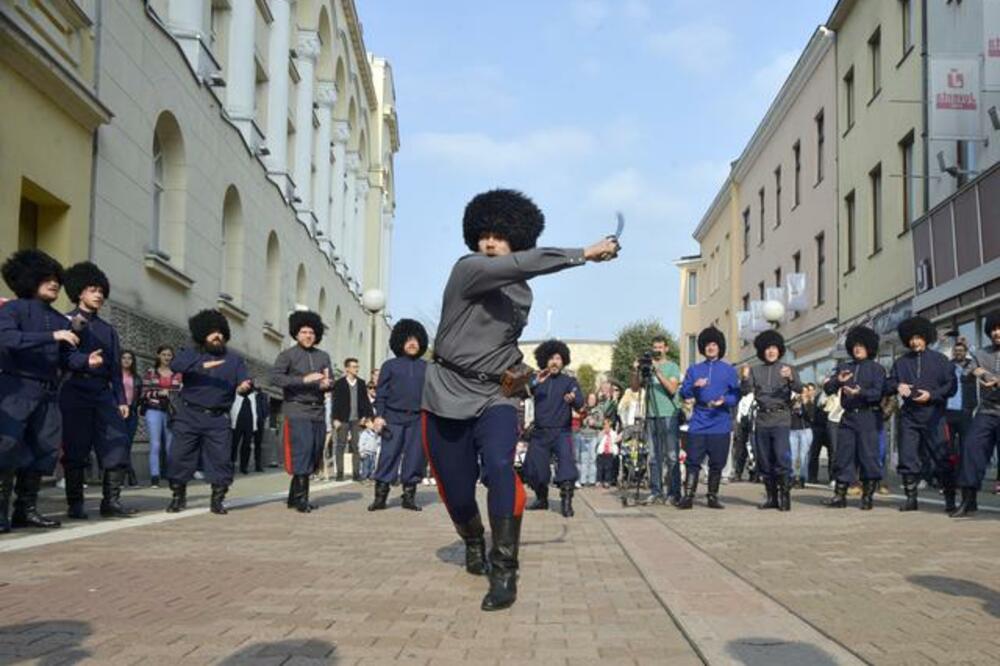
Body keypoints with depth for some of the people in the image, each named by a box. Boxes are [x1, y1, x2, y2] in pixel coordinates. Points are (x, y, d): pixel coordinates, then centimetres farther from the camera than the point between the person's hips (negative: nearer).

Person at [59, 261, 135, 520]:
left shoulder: (108, 329, 19)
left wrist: (121, 400, 9)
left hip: (103, 392, 4)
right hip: (75, 391, -4)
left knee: (117, 444, -4)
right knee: (76, 450, -2)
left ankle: (111, 501, 2)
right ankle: (75, 504, 6)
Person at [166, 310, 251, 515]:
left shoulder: (234, 359, 12)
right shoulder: (192, 354, 7)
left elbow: (245, 381, 2)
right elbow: (175, 365, -14)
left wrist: (244, 386, -24)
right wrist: (202, 365, -28)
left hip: (218, 419, 1)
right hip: (189, 415, -1)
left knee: (221, 459, -3)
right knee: (180, 456, 0)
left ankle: (217, 500, 9)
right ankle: (178, 497, 14)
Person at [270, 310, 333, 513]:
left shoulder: (323, 356, 15)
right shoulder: (287, 355, 1)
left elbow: (330, 382, 15)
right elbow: (275, 377, -12)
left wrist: (325, 384, -10)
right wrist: (304, 379, -21)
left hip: (318, 412, 6)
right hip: (298, 411, -5)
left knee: (314, 456, 7)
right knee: (302, 452, -13)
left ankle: (294, 497, 18)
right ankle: (301, 499, -7)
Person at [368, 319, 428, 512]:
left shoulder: (426, 368, 13)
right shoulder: (389, 366, 7)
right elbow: (381, 393, 4)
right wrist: (379, 415, -6)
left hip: (418, 420, 2)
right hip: (394, 418, -2)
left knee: (415, 458, 2)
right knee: (388, 456, -5)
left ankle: (409, 497, 12)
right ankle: (380, 496, 1)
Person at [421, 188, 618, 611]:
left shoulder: (522, 293, 10)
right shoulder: (466, 271, -10)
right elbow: (526, 263, -26)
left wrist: (516, 368, 9)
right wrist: (585, 254, -26)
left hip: (495, 396, 3)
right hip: (448, 395, -2)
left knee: (499, 467, -26)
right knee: (457, 491, 4)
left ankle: (504, 572, -20)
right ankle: (473, 543, 40)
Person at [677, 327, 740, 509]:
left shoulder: (729, 370, 8)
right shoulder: (694, 369, 12)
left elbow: (736, 396, 4)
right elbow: (684, 394, 6)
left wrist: (724, 400, -16)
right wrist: (694, 386, -14)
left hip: (720, 425, 0)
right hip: (698, 424, 0)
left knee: (717, 463, 3)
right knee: (693, 461, -5)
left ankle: (713, 496, 14)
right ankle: (688, 496, -4)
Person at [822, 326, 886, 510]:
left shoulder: (876, 369, 4)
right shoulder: (844, 367, 17)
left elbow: (878, 393, -8)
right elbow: (827, 388, 8)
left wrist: (860, 392, -23)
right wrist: (838, 380, -12)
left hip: (868, 417, -4)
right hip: (848, 417, 4)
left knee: (869, 455, -2)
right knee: (844, 455, 3)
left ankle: (867, 497, 5)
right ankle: (840, 495, 7)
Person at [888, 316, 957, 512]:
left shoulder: (940, 359, 5)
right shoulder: (901, 362, 15)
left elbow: (951, 386, 0)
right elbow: (889, 384, 12)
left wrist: (931, 395, -14)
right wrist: (898, 387, -10)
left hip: (933, 416, -3)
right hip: (909, 416, 3)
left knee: (941, 459, -3)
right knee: (907, 459, 2)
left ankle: (950, 500, 6)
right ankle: (911, 498, 11)